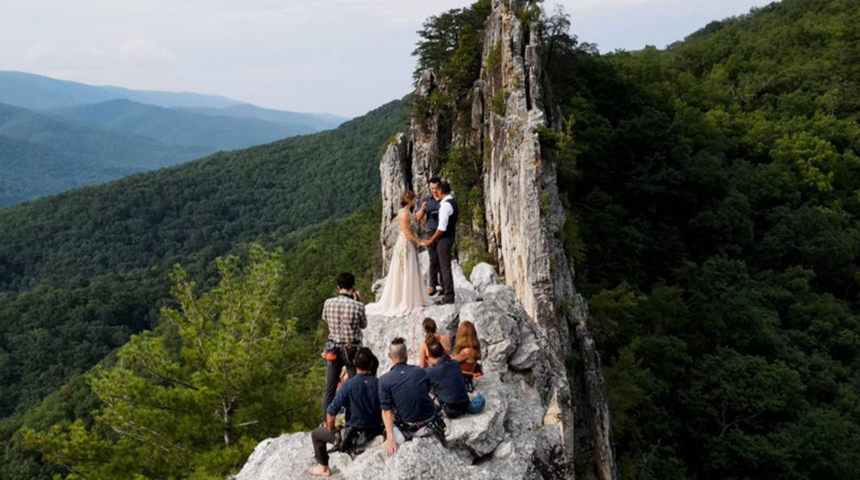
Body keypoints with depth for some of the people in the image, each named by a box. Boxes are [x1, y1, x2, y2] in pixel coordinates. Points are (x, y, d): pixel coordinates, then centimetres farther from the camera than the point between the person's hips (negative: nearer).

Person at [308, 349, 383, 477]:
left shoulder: (348, 385, -18)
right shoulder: (379, 384, -11)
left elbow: (331, 411, -18)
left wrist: (331, 428, 0)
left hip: (353, 437, -4)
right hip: (375, 434, 4)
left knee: (316, 434, 18)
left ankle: (323, 468, 25)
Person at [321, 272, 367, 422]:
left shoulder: (328, 303, -5)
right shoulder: (357, 306, -14)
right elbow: (363, 325, 3)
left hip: (333, 349, 3)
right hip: (352, 350, -3)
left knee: (330, 387, 10)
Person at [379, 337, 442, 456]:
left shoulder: (384, 380, -15)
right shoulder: (420, 371, -5)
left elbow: (386, 410, -17)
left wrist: (390, 438, -19)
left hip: (410, 426, -1)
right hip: (430, 420, 2)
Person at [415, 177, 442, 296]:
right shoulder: (426, 200, 6)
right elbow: (418, 218, 4)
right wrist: (422, 209, -16)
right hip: (431, 233, 0)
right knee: (434, 260, -6)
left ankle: (443, 285, 8)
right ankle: (432, 286, -4)